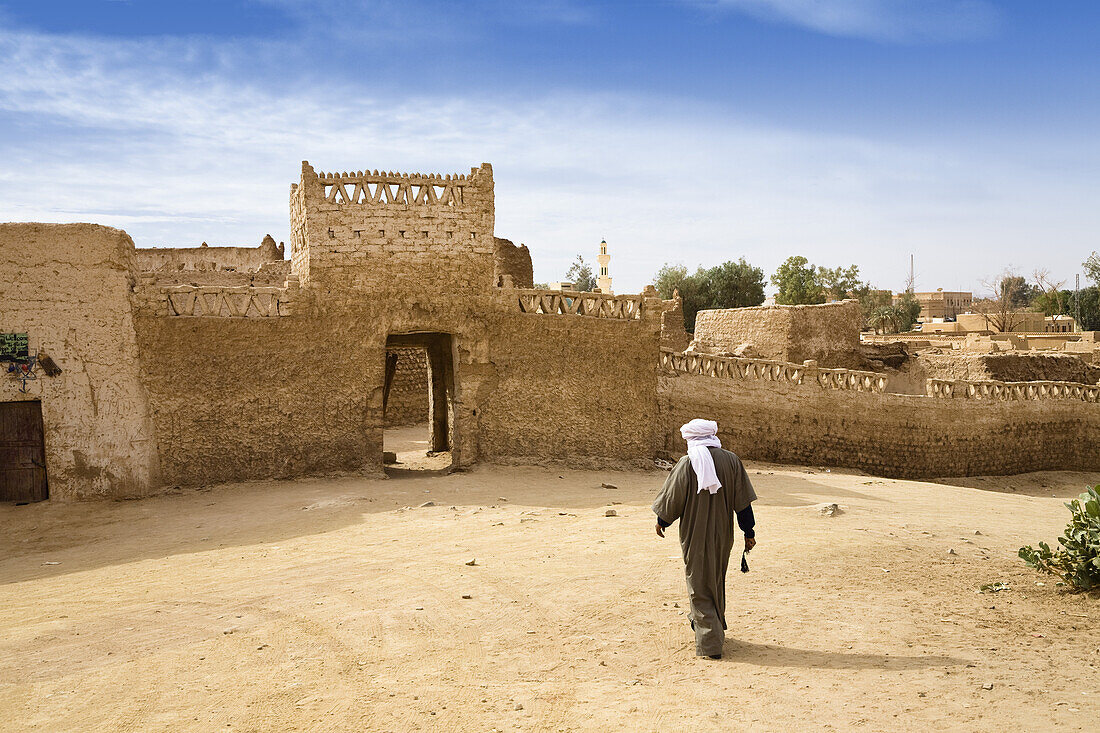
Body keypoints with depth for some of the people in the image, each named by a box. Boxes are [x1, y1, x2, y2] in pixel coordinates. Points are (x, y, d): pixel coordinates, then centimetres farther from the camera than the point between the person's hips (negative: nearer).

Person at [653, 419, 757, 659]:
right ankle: (715, 627, 40)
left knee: (700, 585, 5)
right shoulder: (731, 460, -4)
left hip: (695, 535, -4)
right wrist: (749, 532, 4)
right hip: (723, 534, 4)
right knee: (716, 580, 22)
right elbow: (743, 500, -3)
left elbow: (671, 498, -6)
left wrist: (661, 521, 12)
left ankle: (710, 642, 0)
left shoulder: (686, 464, -14)